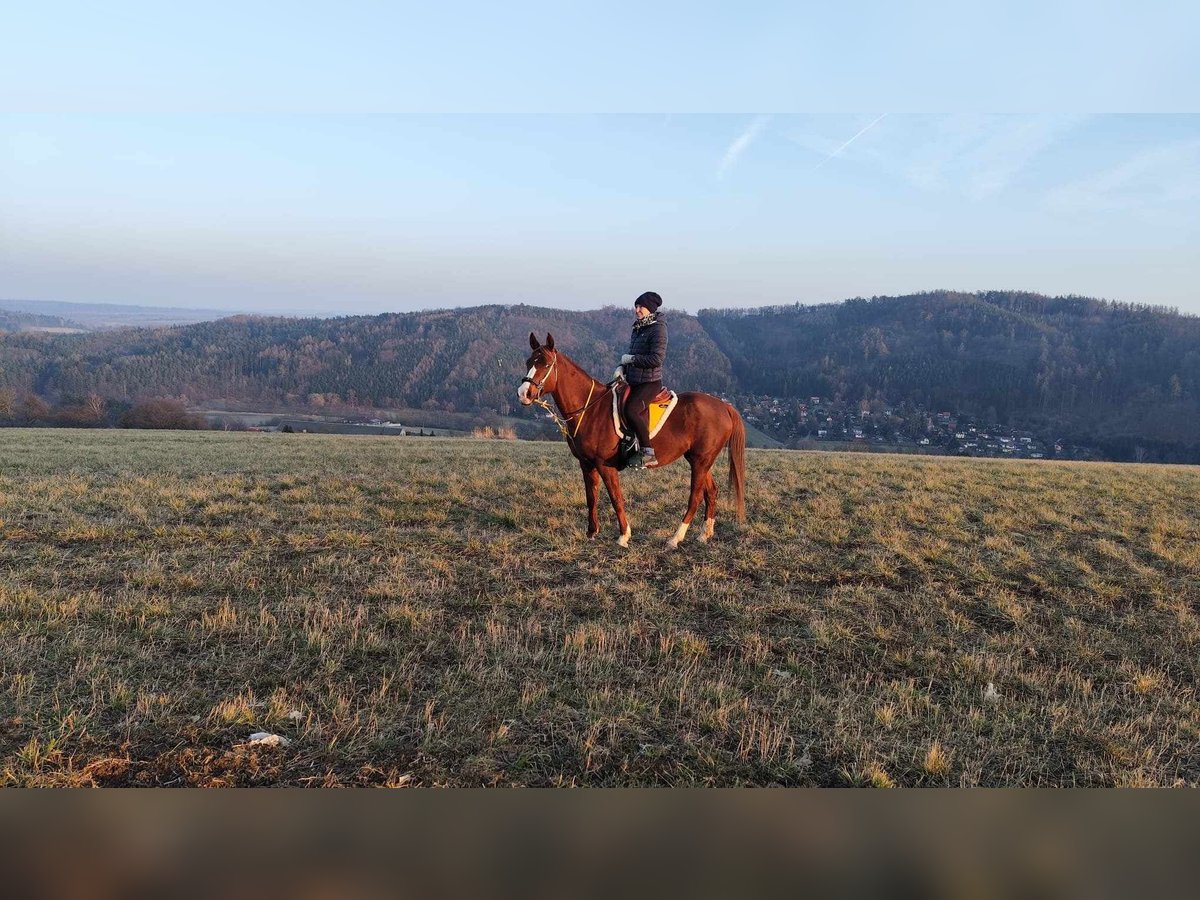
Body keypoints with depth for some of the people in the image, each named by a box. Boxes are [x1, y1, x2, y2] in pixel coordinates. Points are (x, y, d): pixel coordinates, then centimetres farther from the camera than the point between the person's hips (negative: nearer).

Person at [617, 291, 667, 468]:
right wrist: (622, 367, 7)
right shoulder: (638, 328, 15)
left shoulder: (658, 329, -11)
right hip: (634, 381, 10)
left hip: (650, 382, -10)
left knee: (631, 410, -28)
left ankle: (648, 452, -24)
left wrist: (631, 359, -15)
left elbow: (656, 359, -20)